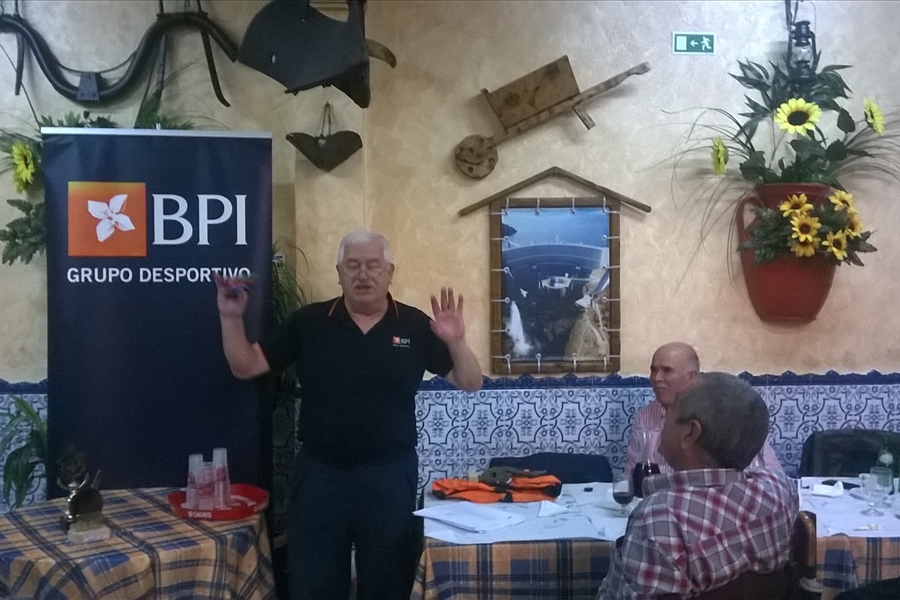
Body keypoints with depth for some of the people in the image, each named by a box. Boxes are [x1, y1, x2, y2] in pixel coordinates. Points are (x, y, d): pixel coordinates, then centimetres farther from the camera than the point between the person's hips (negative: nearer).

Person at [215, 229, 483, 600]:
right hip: (319, 475, 0)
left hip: (390, 476, 0)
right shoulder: (309, 322, 1)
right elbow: (245, 368, 3)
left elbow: (471, 384, 1)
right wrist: (231, 318, -12)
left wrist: (456, 342, -18)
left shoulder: (414, 325, 0)